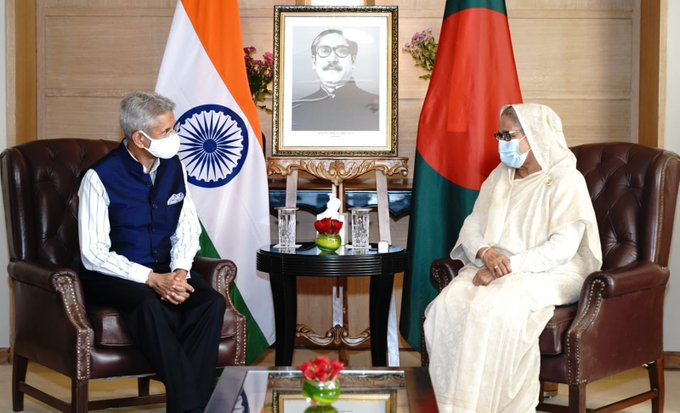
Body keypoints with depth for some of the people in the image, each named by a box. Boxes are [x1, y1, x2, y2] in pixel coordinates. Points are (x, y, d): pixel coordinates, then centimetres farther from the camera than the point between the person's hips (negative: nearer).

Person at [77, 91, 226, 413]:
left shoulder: (173, 167, 4)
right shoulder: (100, 178, -13)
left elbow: (187, 229, 9)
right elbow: (94, 254, -15)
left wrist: (179, 272, -12)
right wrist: (152, 279, -23)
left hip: (164, 271, 5)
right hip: (112, 277, -5)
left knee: (212, 302, -25)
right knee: (148, 304, -38)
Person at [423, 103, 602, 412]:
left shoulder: (566, 181, -7)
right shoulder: (500, 176, 15)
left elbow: (561, 248, -17)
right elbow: (472, 226, 11)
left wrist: (508, 266, -22)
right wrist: (485, 253, -12)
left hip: (549, 273, -6)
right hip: (494, 268, 6)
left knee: (493, 308, -35)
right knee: (448, 304, -24)